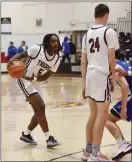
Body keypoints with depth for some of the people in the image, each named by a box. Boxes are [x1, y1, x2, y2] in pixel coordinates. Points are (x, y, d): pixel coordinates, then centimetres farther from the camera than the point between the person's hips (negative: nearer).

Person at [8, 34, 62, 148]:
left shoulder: (57, 59, -3)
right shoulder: (37, 49, -19)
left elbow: (46, 76, -3)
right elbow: (22, 54, -12)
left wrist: (33, 78, -21)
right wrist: (13, 59, -32)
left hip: (34, 82, 8)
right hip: (24, 80, -8)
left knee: (39, 110, 11)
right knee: (40, 107, -16)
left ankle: (26, 134, 30)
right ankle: (49, 138, -13)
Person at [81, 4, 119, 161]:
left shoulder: (87, 34, 13)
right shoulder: (109, 32, -6)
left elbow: (83, 61, 12)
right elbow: (111, 58, -9)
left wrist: (84, 82, 16)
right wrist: (113, 77, 2)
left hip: (90, 76, 7)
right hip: (102, 76, -7)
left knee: (93, 115, 16)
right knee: (102, 115, -2)